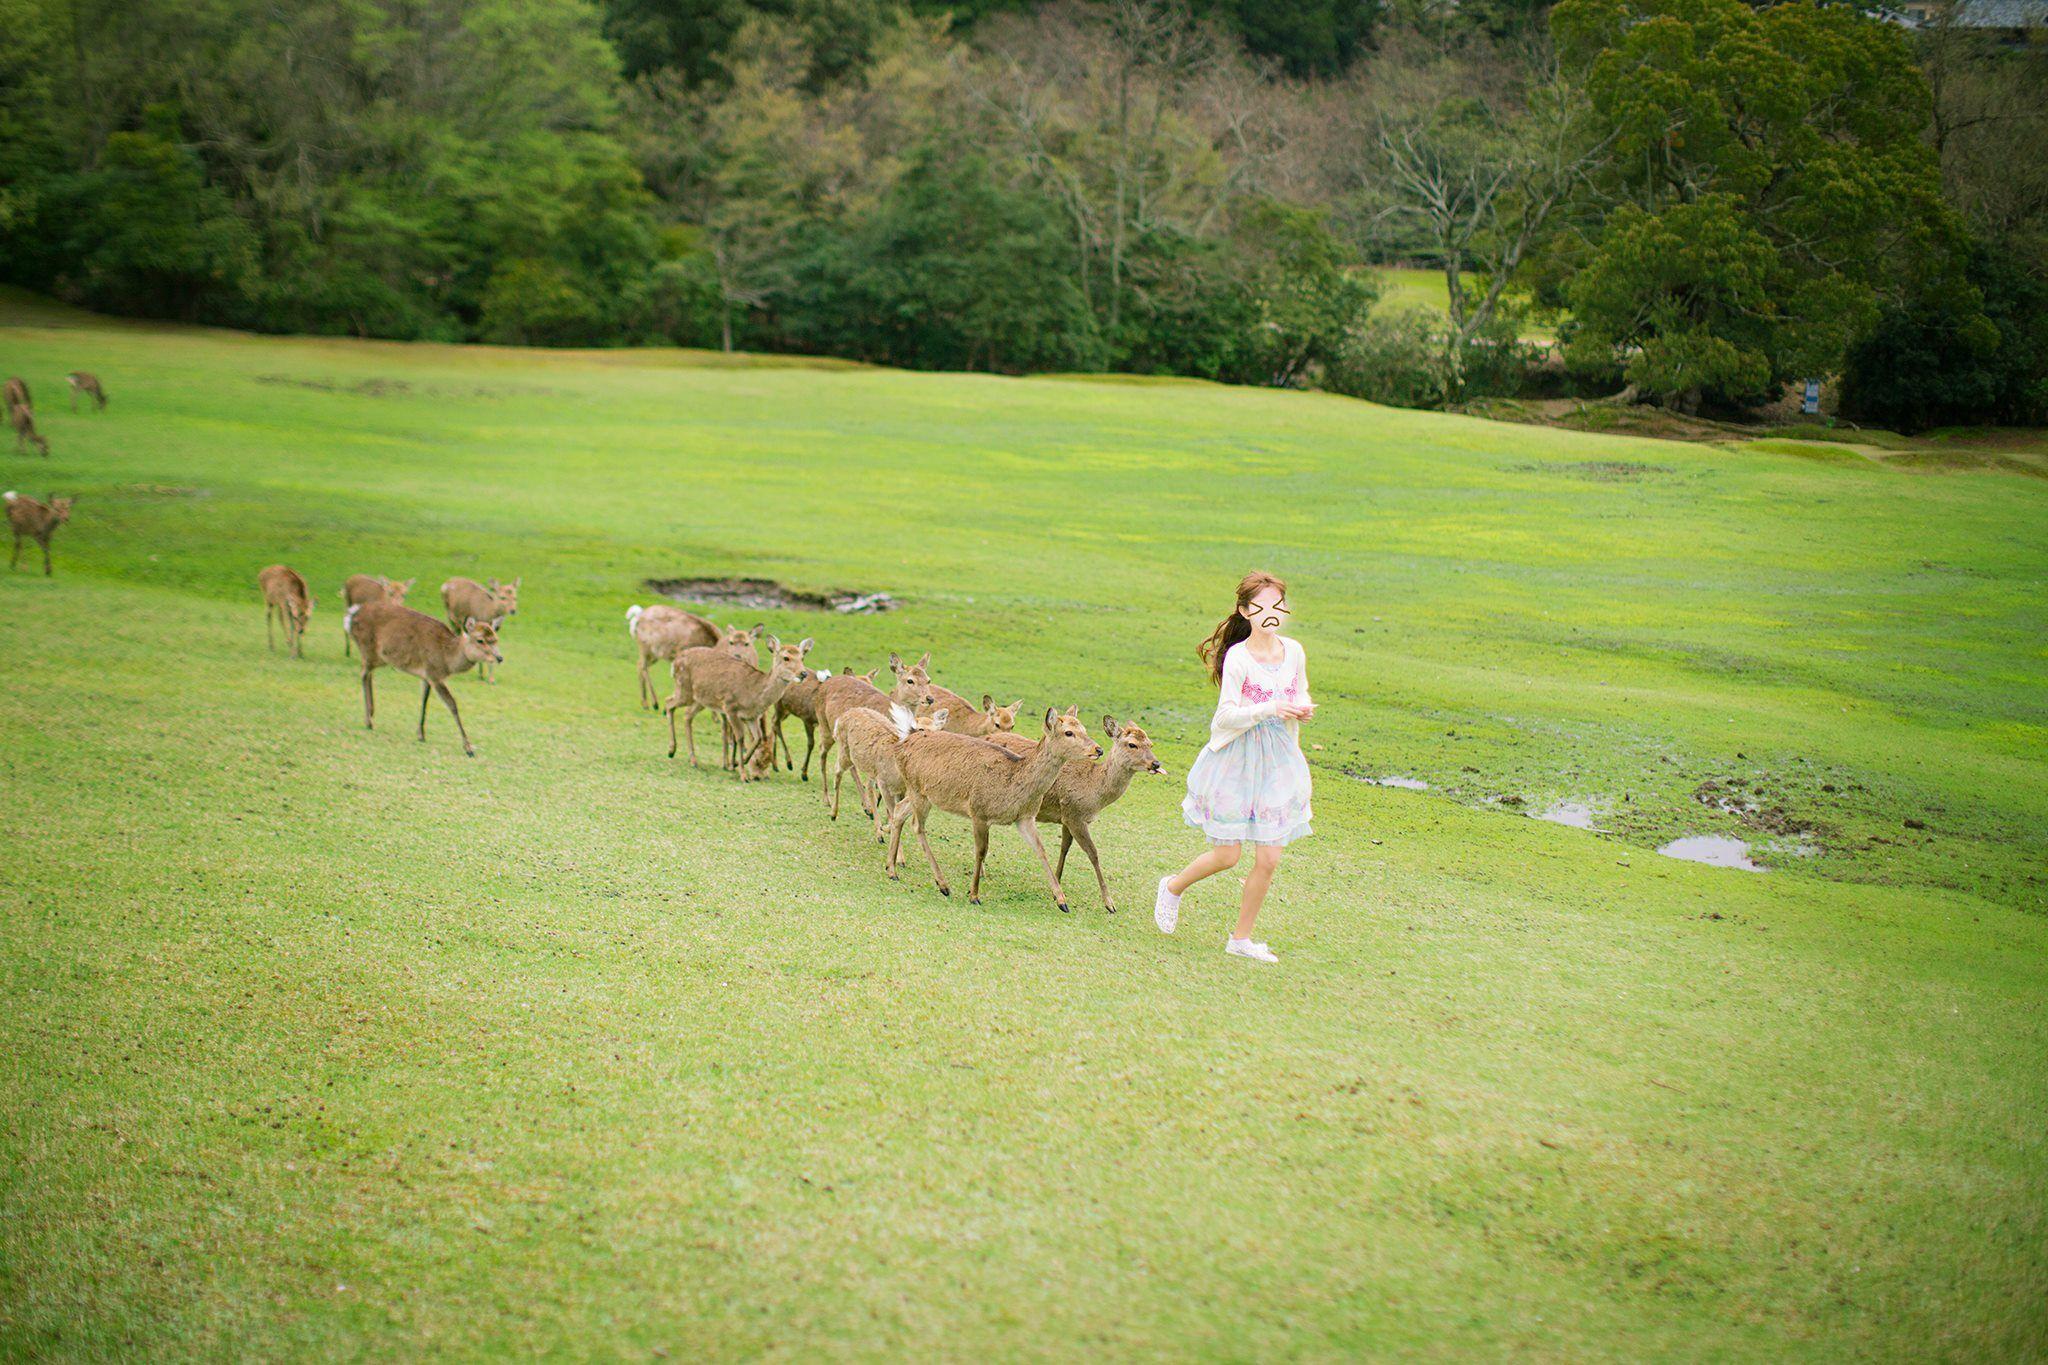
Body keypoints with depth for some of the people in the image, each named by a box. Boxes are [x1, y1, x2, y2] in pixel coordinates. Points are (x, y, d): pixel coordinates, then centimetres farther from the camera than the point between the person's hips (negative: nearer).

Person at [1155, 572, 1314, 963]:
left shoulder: (1294, 652, 2)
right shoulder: (1238, 657, -15)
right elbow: (1227, 715, -19)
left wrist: (1302, 709, -5)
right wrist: (1269, 709, -33)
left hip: (1278, 763, 5)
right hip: (1236, 761, -5)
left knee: (1268, 859, 2)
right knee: (1226, 856, 0)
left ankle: (1241, 939, 18)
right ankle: (1173, 887, 32)